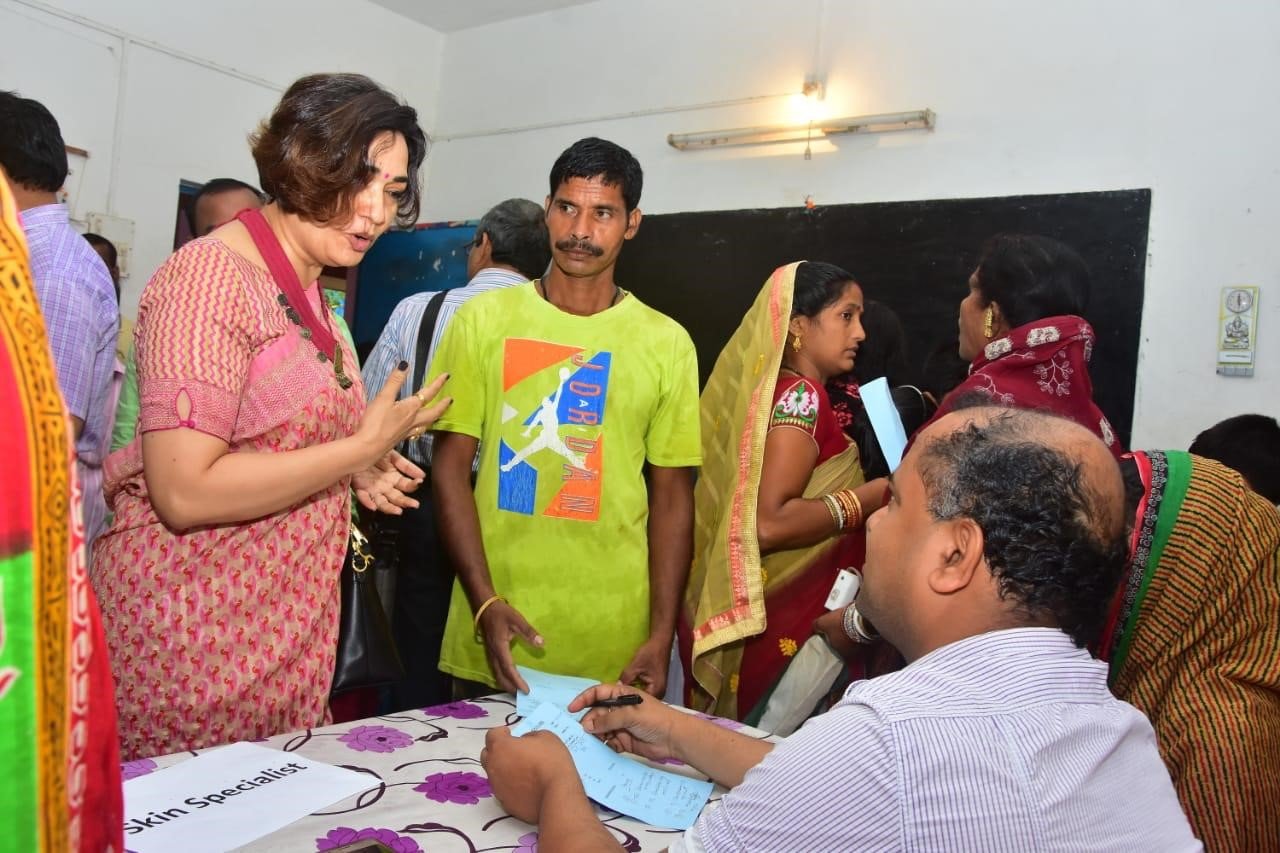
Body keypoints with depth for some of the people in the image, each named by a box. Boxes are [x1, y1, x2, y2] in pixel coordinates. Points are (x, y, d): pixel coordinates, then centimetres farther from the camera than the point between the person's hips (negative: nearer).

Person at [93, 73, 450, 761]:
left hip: (286, 627, 8)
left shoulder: (311, 294, 11)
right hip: (186, 636, -8)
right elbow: (184, 492, -23)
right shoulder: (211, 273, -16)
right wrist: (363, 445, -17)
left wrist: (358, 474, 2)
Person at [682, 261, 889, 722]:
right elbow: (768, 523, -27)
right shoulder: (801, 395, -17)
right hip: (775, 623, -9)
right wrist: (876, 494, -18)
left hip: (756, 614, 9)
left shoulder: (770, 386, 9)